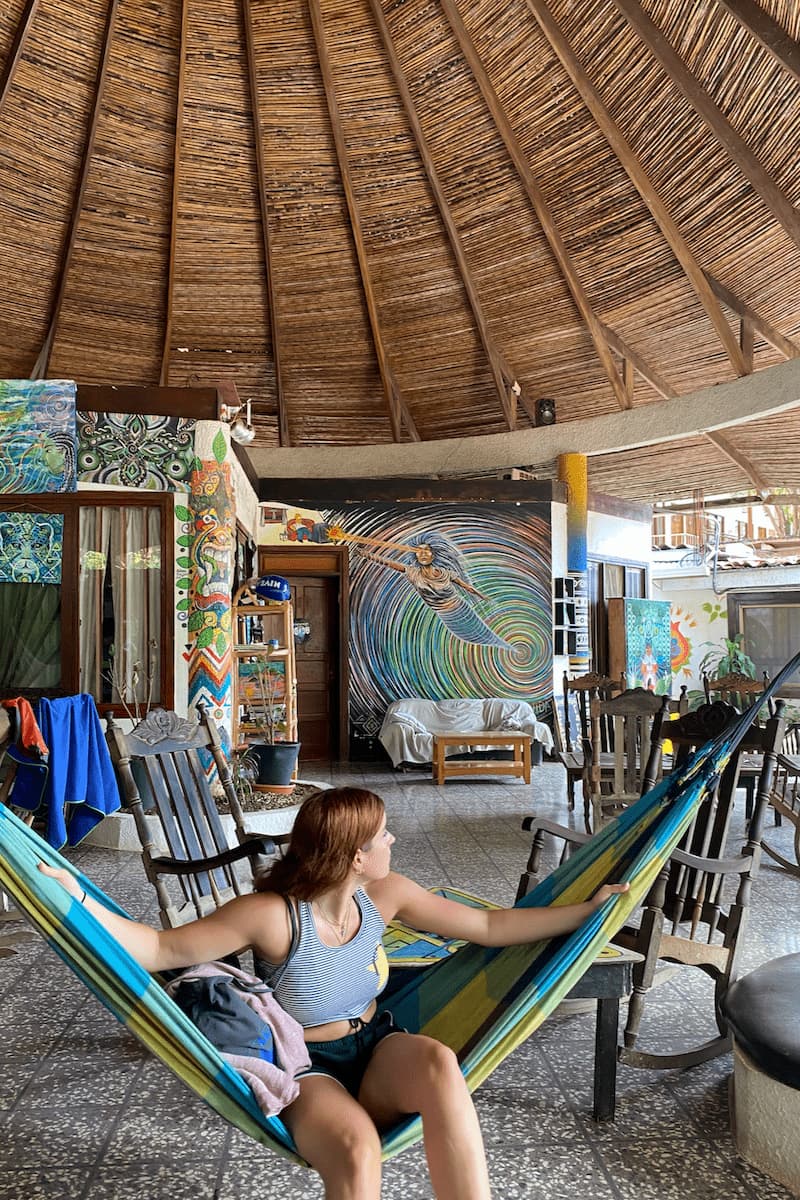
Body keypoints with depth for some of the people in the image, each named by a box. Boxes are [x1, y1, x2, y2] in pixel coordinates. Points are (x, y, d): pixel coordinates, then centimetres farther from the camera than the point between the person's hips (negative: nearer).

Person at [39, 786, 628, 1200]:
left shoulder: (387, 895, -5)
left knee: (437, 1061, -31)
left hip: (377, 1048, 4)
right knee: (357, 1149, -35)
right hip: (305, 1069, -3)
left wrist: (587, 908, 3)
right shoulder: (272, 914, -21)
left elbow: (491, 925, 2)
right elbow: (160, 949, -19)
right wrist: (80, 901, -34)